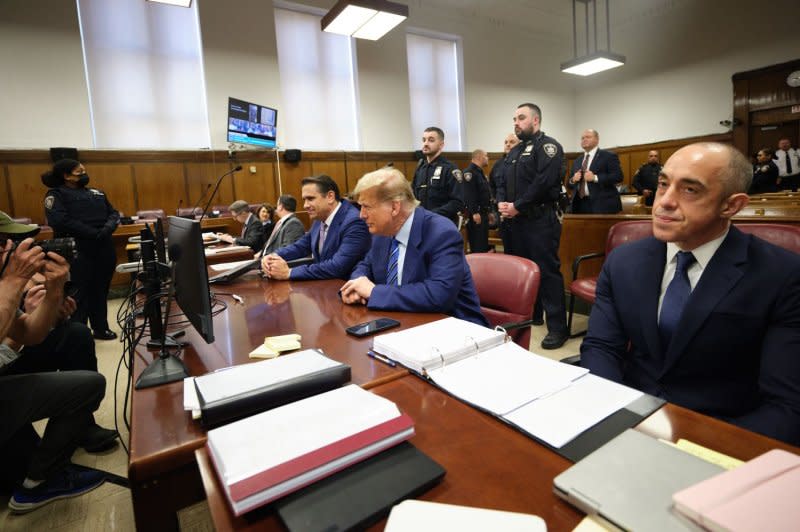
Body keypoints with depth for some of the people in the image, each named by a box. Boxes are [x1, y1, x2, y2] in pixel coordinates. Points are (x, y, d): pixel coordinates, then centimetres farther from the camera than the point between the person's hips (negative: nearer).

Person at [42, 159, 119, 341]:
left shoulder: (97, 193, 20)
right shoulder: (56, 194, 1)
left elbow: (113, 213, 14)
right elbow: (59, 220, -15)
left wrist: (108, 228, -9)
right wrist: (93, 233, -20)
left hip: (104, 248, 6)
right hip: (78, 250, -5)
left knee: (101, 290, 12)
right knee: (80, 292, -3)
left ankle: (101, 328, 24)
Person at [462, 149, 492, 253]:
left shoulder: (480, 172, 20)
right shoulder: (469, 172, -13)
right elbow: (469, 194, -23)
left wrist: (488, 212, 22)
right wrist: (474, 212, -26)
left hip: (483, 213, 10)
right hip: (475, 214, -10)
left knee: (484, 243, 14)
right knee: (477, 245, -7)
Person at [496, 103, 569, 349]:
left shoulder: (547, 145, -6)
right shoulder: (515, 151, 21)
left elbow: (543, 182, -19)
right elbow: (503, 181, 19)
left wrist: (517, 206, -16)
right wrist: (501, 203, -2)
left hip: (541, 220, -9)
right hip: (518, 220, 9)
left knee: (547, 271, -8)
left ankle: (557, 327, 0)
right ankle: (531, 314, 30)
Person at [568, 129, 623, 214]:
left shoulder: (609, 156, 3)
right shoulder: (577, 161, 21)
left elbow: (618, 176, -8)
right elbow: (571, 185, 20)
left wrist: (595, 178, -17)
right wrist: (573, 180, -3)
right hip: (580, 205, 5)